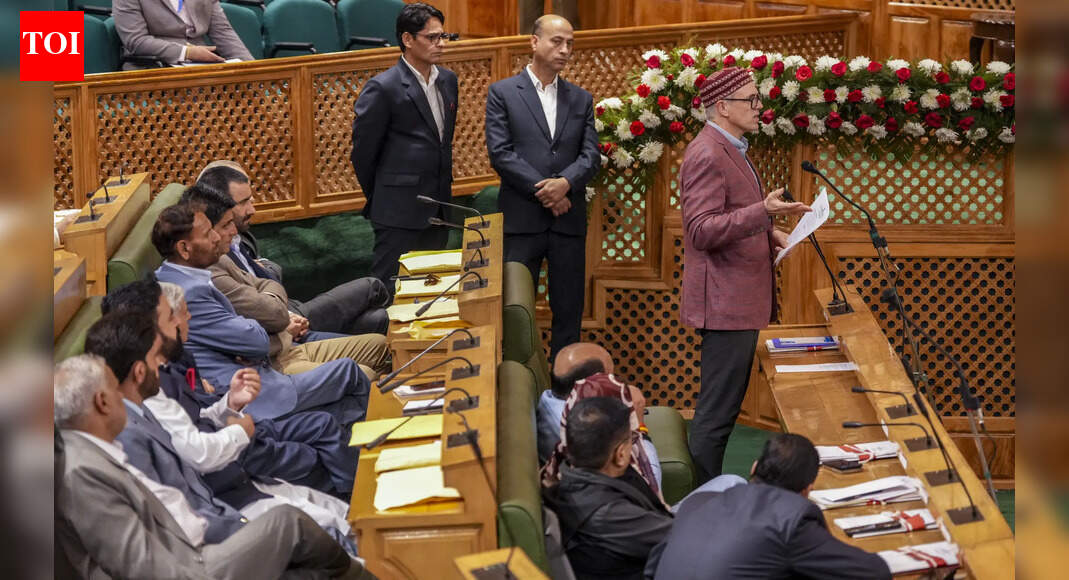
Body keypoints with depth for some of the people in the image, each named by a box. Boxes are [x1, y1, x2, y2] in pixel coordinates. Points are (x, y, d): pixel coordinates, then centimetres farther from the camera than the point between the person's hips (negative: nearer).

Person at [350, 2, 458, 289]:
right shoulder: (382, 88, -12)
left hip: (438, 209, 7)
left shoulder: (448, 80, 10)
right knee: (390, 293, -3)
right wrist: (380, 199, 4)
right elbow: (363, 151, -7)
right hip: (399, 212, -7)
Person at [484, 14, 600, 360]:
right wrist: (543, 191, -13)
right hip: (522, 217, -3)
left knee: (569, 310, 6)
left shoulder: (581, 100, 13)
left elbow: (591, 156, 5)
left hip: (569, 218, 3)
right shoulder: (503, 93, 2)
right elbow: (500, 151, -7)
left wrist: (566, 183, -16)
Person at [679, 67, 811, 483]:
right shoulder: (707, 155, -18)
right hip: (725, 299, -11)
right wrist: (763, 211, -34)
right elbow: (702, 231, -25)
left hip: (737, 296, 11)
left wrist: (768, 232, 13)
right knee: (717, 412, -7)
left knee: (722, 405, 16)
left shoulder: (728, 149, 16)